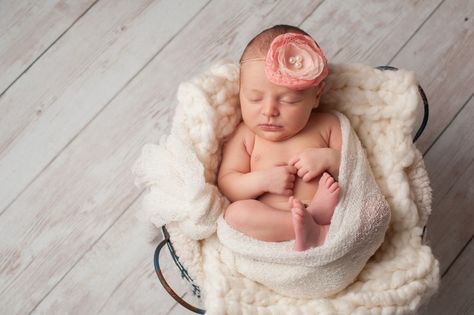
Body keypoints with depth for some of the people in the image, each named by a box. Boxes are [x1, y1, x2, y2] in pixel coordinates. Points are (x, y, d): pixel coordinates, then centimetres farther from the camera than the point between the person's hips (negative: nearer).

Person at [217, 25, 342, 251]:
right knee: (235, 213, -30)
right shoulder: (244, 136, 12)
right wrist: (263, 180, -11)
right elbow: (226, 184, 7)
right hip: (270, 230, 0)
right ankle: (314, 230, -37)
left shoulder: (327, 125, 14)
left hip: (333, 214, 1)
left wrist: (328, 158, -8)